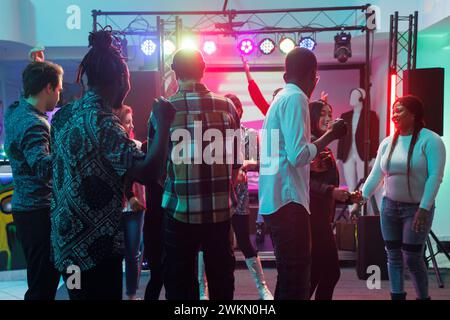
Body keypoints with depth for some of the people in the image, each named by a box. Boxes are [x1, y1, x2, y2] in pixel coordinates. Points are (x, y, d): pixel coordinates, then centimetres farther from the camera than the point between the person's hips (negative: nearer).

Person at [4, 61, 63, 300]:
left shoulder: (15, 112, 8)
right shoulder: (33, 124, -21)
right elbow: (44, 168, -35)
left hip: (25, 207, 10)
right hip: (39, 211, -10)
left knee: (41, 278, 21)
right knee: (42, 286, -1)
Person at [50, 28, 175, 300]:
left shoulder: (64, 114, 5)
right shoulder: (102, 121, -21)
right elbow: (148, 173, -31)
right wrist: (163, 124, -21)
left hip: (67, 241, 9)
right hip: (96, 245, -9)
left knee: (81, 293, 21)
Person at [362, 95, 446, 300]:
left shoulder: (430, 140, -10)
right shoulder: (387, 142, 6)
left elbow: (435, 176, -17)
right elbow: (375, 175, 5)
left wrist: (424, 209, -23)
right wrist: (361, 200, -1)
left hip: (417, 208, -5)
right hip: (390, 206, 5)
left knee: (412, 258, -3)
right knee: (393, 256, 7)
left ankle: (423, 296, 20)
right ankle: (397, 296, 18)